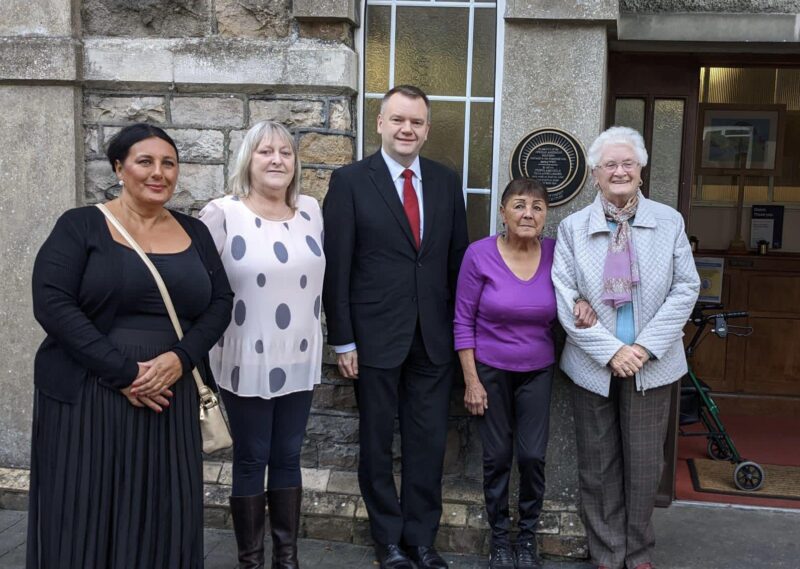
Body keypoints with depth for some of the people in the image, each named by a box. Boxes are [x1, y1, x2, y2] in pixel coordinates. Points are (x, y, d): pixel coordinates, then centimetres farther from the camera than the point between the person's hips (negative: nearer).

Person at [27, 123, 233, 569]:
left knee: (163, 522, 9)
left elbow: (221, 301, 6)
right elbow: (52, 304, -12)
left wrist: (182, 358, -13)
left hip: (171, 398, 3)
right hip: (87, 397, -3)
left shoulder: (195, 232, 9)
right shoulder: (81, 226, -3)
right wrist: (124, 372, -18)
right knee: (86, 522, 4)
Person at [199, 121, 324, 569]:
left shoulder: (311, 210, 5)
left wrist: (321, 340, 19)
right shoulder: (222, 213, -11)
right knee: (251, 462, 8)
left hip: (299, 362, 4)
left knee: (288, 459, 14)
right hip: (247, 364, -4)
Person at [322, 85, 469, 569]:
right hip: (377, 335, -3)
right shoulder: (351, 181, -5)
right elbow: (336, 268, -6)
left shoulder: (447, 181, 6)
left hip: (435, 337, 3)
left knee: (429, 442, 10)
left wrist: (462, 328, 7)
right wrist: (343, 340, -8)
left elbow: (458, 260, 9)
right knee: (377, 443, 11)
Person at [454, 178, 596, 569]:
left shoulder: (555, 253, -7)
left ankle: (528, 536, 25)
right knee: (497, 457, 8)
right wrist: (471, 380, -10)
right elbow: (463, 321, -8)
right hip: (491, 371, -2)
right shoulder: (480, 254, -14)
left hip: (538, 372, 2)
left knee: (533, 456, 3)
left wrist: (582, 306, -17)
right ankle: (500, 537, 27)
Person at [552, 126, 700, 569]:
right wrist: (611, 351, -14)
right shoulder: (572, 228, -1)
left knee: (644, 465, 8)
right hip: (594, 365, 0)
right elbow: (566, 300, -6)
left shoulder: (669, 222, 1)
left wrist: (646, 347, -11)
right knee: (598, 467, 8)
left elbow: (685, 289, -2)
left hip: (652, 363, 0)